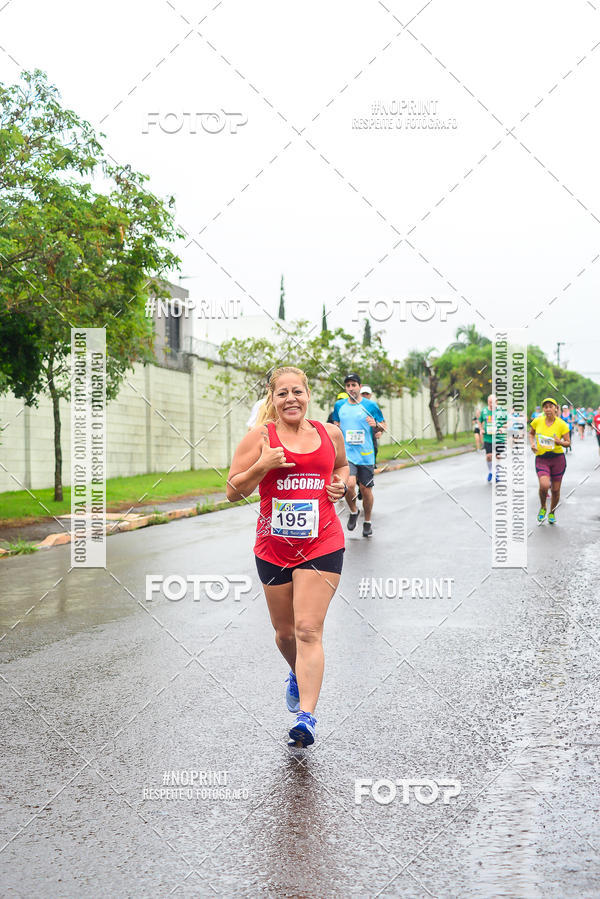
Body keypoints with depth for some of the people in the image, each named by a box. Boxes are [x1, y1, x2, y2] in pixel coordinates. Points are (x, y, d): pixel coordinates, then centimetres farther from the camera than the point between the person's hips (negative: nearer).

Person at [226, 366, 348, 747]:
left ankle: (307, 715, -12)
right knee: (285, 632, 15)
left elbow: (342, 464, 28)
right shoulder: (260, 437, -2)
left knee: (308, 630, -12)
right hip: (274, 548, 1)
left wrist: (342, 483, 6)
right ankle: (299, 676, 47)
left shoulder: (330, 434, 6)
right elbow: (233, 491, -3)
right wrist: (263, 465, -18)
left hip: (322, 546, -1)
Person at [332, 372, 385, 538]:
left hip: (366, 455, 0)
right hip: (346, 454, 0)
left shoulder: (371, 405, 0)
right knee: (349, 484, -21)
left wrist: (376, 425, -15)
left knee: (366, 489, 4)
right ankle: (353, 511, 9)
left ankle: (367, 521, 26)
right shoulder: (339, 406, 6)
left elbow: (383, 427, 6)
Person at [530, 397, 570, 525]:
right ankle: (542, 507, 7)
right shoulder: (538, 421, -2)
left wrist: (560, 442, -21)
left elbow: (568, 442, 0)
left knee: (555, 489, 6)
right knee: (544, 485, -22)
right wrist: (532, 443, -1)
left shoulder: (561, 424, -6)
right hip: (541, 459, 0)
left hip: (558, 458, 0)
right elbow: (531, 433, 17)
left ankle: (552, 513, 33)